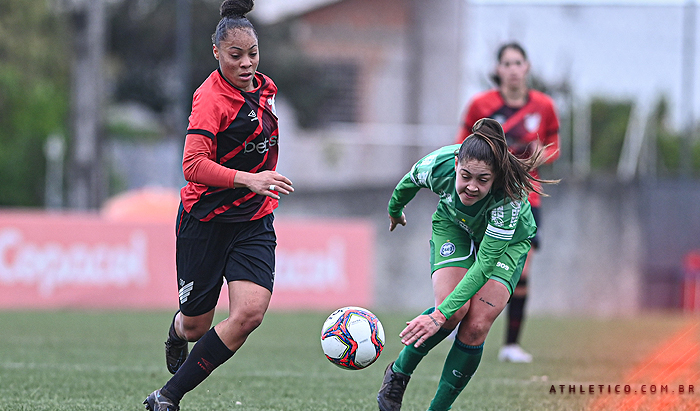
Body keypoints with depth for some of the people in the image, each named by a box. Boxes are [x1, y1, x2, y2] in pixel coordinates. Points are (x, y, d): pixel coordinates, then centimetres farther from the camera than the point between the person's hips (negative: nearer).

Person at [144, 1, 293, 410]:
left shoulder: (263, 87, 6)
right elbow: (194, 165, -29)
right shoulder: (211, 98, -17)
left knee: (250, 312, -16)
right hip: (206, 219, -5)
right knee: (197, 323, 6)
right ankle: (177, 333, 49)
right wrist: (248, 179, -39)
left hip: (255, 222, 5)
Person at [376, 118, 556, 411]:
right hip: (453, 224, 1)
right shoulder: (437, 166, -33)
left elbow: (485, 264, -41)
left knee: (476, 327, -16)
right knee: (454, 311, -22)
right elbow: (409, 183, -7)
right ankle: (398, 373, 1)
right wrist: (395, 210, 14)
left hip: (507, 240, -1)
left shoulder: (509, 198, -42)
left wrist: (440, 315, -48)